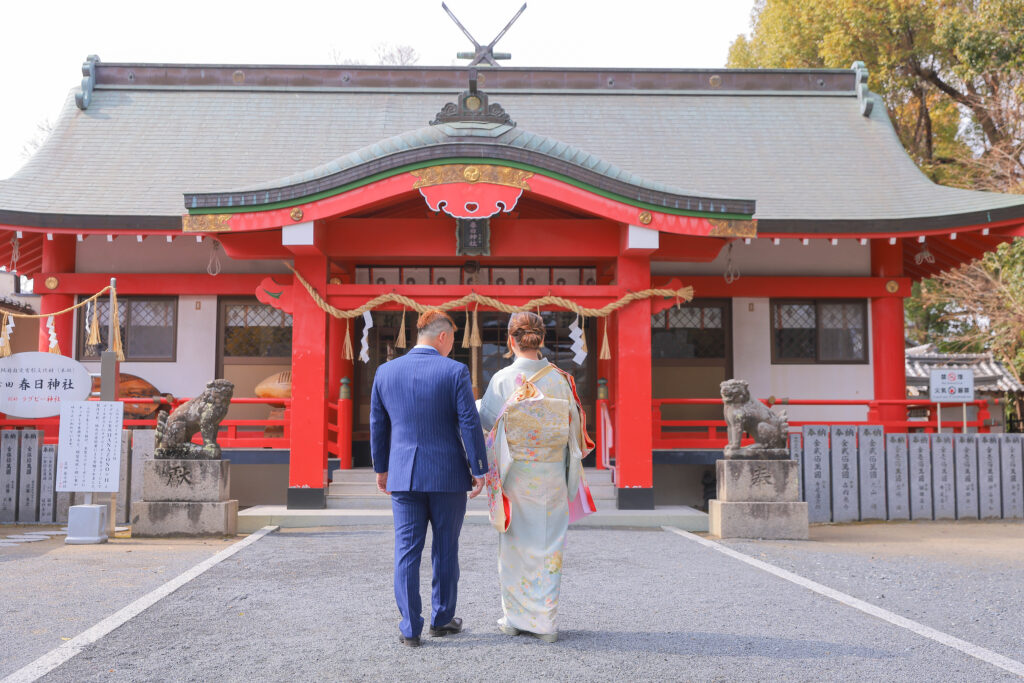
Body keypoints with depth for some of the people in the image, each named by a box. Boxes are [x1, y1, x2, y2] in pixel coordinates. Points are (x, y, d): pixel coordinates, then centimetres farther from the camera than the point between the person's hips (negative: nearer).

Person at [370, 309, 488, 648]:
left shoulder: (386, 372, 3)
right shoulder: (455, 371, -9)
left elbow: (378, 425, 9)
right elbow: (470, 424, -11)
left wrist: (381, 468, 20)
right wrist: (479, 470, -3)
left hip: (403, 474, 2)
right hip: (447, 475, -2)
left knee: (407, 550, 6)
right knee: (446, 549, 12)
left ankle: (410, 628, 7)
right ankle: (441, 618, 24)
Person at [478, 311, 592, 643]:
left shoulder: (503, 379, -10)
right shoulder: (559, 379, -2)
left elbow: (485, 422, -4)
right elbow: (574, 426, 4)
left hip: (515, 472, -2)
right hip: (552, 473, 2)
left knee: (515, 543, 9)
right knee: (548, 543, 8)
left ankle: (515, 618, 17)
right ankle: (545, 621, 11)